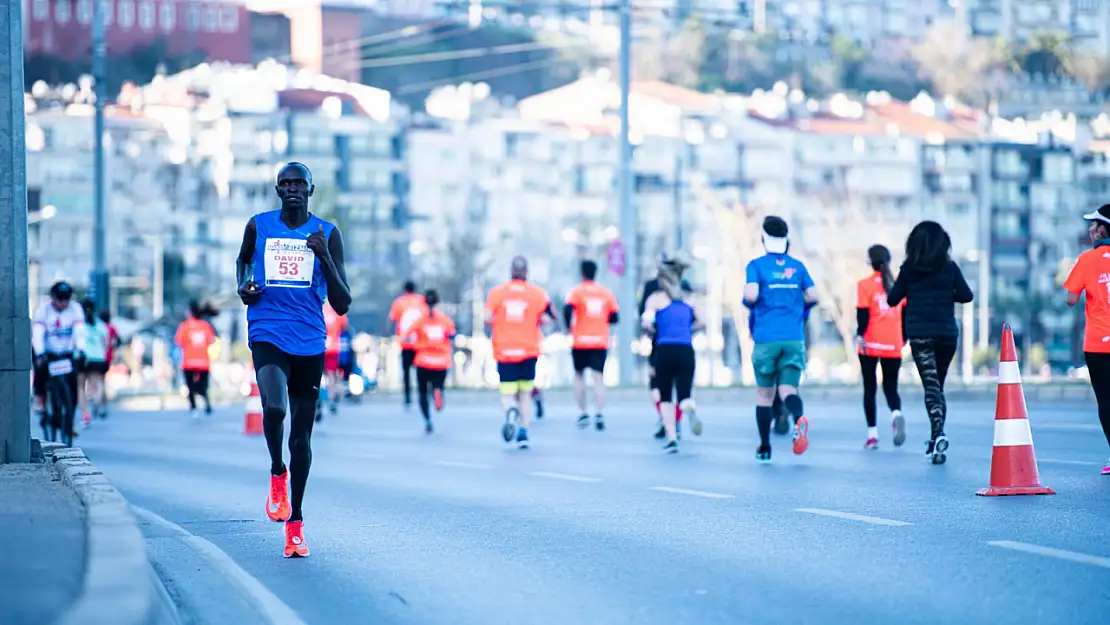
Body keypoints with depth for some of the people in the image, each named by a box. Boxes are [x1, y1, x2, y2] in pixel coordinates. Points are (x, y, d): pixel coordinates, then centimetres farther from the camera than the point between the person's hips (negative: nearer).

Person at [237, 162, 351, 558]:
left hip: (310, 343, 1)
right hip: (267, 335, -1)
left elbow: (342, 305, 0)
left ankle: (295, 522, 20)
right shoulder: (258, 227, 5)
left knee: (301, 436, 6)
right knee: (274, 407, -28)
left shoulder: (328, 235, 3)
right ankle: (277, 472, 1)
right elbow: (243, 259, 28)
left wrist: (324, 257, -13)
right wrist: (243, 287, 6)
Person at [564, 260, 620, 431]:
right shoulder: (606, 293, 6)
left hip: (580, 341, -1)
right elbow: (614, 317, 9)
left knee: (579, 375, 17)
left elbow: (567, 310, -20)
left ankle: (583, 414, 12)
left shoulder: (576, 291, -3)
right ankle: (599, 414, -22)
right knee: (599, 378, -3)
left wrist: (569, 327, -4)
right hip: (601, 342, 1)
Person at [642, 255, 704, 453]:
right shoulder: (687, 298, 14)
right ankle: (690, 410, -38)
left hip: (664, 349, -2)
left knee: (665, 398, 12)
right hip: (686, 350, 2)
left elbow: (646, 323, -11)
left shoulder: (656, 298, 2)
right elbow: (701, 323, 17)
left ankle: (671, 438, 0)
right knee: (684, 395, 0)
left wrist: (652, 332, 10)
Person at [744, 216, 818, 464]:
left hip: (766, 339, -2)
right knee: (788, 389, -3)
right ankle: (800, 418, -37)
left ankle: (764, 448, 16)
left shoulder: (757, 265, 0)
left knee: (764, 393, 11)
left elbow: (751, 295, -14)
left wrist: (746, 300, 9)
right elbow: (813, 297, 5)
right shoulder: (797, 266, 10)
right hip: (794, 339, 2)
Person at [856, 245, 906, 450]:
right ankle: (896, 414, -24)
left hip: (870, 345, -2)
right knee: (891, 387, 9)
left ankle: (872, 434, 4)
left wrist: (860, 335, -13)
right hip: (893, 345, 2)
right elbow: (905, 313, 12)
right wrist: (903, 339, 21)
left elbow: (863, 313, -11)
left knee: (870, 388, 8)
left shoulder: (865, 284, -3)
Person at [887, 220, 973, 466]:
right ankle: (936, 438, 15)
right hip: (947, 333, 2)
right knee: (938, 385, 15)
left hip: (919, 334, -2)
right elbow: (966, 296, -2)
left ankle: (939, 433, -29)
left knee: (931, 386, -8)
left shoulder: (909, 268, -2)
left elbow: (892, 300, 2)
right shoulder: (950, 267, 0)